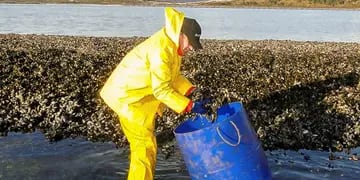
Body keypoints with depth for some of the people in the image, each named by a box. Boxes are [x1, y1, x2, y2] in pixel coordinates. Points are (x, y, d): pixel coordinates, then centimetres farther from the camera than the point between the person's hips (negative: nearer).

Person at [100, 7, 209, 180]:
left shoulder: (170, 45, 2)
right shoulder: (161, 50, -28)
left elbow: (172, 76, 10)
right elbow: (162, 90, -27)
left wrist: (192, 92, -3)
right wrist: (190, 106, -26)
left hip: (141, 96, 10)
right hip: (128, 97, -10)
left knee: (144, 143, 18)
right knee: (145, 145, -5)